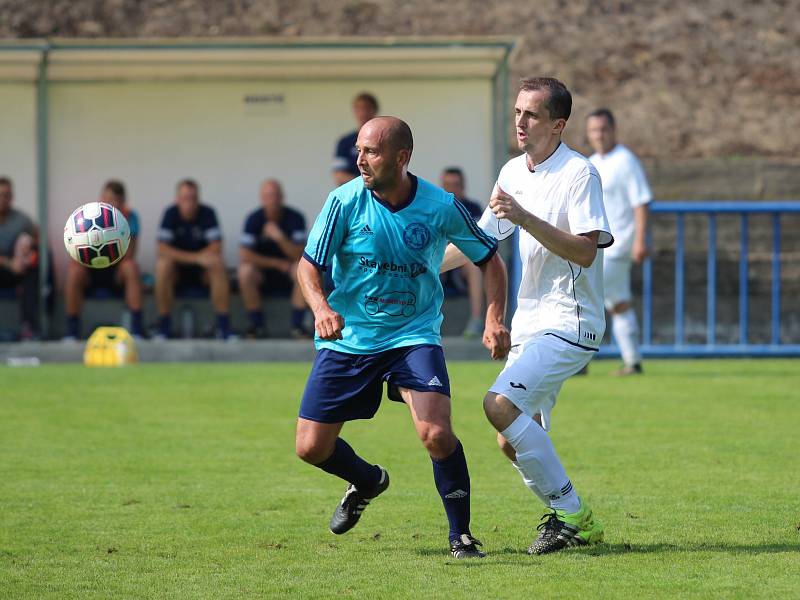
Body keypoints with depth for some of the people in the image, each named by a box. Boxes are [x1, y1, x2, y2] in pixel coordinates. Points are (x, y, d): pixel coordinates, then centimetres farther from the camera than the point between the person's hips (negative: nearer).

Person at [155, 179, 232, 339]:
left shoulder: (207, 213, -9)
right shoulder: (170, 214, -12)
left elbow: (216, 249, -15)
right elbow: (163, 249, -21)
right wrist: (196, 258, -31)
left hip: (202, 271, 1)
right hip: (177, 268, -1)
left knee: (218, 266, -30)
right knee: (163, 266, -33)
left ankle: (224, 326, -27)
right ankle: (164, 327, -26)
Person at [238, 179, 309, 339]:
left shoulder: (295, 218, -8)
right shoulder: (254, 219, -9)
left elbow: (299, 255, -16)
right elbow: (245, 256, -15)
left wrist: (280, 238, -31)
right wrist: (277, 263, -15)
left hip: (288, 270, 0)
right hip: (263, 271, 0)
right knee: (245, 272, -32)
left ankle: (297, 325, -22)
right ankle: (257, 324, -20)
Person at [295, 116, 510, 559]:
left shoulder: (441, 207, -11)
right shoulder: (345, 201, -12)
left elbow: (489, 259, 3)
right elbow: (308, 264, -7)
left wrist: (494, 319, -11)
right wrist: (320, 307, -28)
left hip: (413, 336, -2)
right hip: (347, 339, 2)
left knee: (436, 433, -23)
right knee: (311, 448, 1)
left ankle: (461, 535, -3)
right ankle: (367, 481, 36)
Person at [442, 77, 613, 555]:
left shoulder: (579, 173, -12)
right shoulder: (513, 173, 11)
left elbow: (585, 251, -21)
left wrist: (524, 217, -27)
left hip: (570, 322, -8)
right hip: (531, 324, 8)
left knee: (500, 404, -23)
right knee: (515, 442, 5)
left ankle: (570, 512, -13)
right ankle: (578, 524, 19)